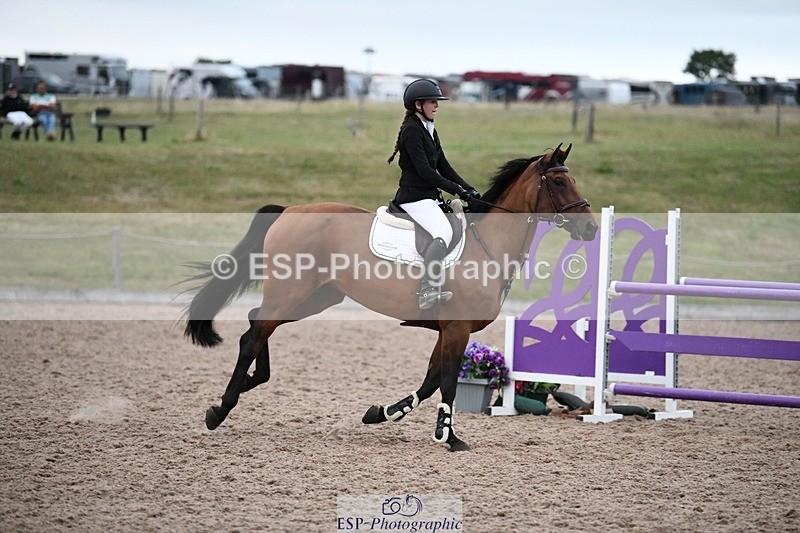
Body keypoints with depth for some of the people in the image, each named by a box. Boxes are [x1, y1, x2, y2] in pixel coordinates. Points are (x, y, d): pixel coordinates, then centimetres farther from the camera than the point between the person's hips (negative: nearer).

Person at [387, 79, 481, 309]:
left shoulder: (430, 131, 16)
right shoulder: (411, 131, -13)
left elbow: (443, 167, 17)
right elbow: (424, 170, -20)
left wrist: (468, 188, 5)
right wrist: (457, 190, -19)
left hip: (429, 195, 10)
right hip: (414, 196, -10)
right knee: (444, 232, -29)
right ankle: (428, 290, -36)